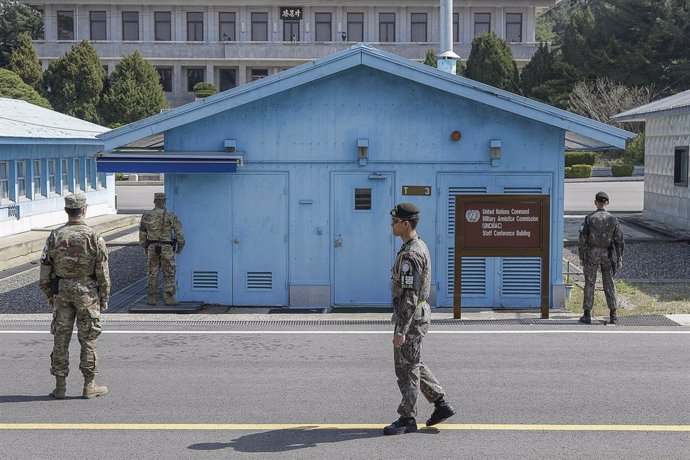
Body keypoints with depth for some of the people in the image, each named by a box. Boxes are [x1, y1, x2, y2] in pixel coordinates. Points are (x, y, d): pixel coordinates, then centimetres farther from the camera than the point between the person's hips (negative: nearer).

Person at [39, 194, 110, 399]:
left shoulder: (55, 236, -1)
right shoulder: (94, 238, -9)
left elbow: (45, 268, 2)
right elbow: (103, 271, -7)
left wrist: (49, 294, 13)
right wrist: (104, 297, 2)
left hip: (62, 291, 3)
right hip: (87, 291, -2)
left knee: (61, 338, 9)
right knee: (88, 338, 5)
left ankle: (60, 386, 12)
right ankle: (89, 386, 9)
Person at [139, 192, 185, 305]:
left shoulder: (146, 216, 1)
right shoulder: (171, 216, -8)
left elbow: (142, 235, 5)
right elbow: (179, 234, -7)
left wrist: (145, 248, 18)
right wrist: (180, 247, 8)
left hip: (152, 248, 3)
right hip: (167, 249, -2)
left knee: (152, 274, 12)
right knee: (169, 274, 6)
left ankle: (151, 298, 12)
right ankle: (169, 298, 3)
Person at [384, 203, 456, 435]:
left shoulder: (410, 255, -22)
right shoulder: (419, 246, 11)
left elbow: (409, 296, -26)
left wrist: (401, 330, -25)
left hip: (411, 318, -10)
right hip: (419, 313, 10)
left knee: (406, 368, 0)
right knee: (414, 365, 19)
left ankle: (407, 419, 10)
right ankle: (441, 405, 21)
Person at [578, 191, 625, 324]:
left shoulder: (589, 218, -9)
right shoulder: (613, 219, -4)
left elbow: (582, 239, -11)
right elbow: (619, 240, -2)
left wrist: (581, 257, -3)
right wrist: (619, 258, 6)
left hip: (591, 254, -2)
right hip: (607, 254, 2)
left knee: (589, 284, 4)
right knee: (609, 284, 9)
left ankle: (587, 315, 4)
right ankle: (613, 315, 10)